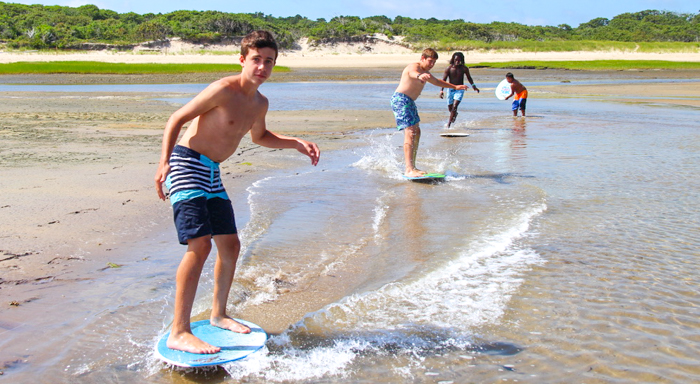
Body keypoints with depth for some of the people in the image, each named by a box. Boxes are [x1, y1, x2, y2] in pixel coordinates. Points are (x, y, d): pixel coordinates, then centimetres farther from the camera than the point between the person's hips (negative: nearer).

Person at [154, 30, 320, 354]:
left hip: (212, 173, 9)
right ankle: (179, 333, -15)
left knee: (230, 246, 13)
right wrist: (164, 162, -27)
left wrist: (296, 143, 17)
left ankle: (218, 314, 32)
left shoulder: (260, 104, 10)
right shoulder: (224, 90, -15)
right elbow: (177, 119, -14)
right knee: (200, 245, -20)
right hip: (187, 163, -9)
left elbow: (259, 136, 30)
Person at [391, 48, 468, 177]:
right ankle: (409, 170, -27)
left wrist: (455, 86, 45)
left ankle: (412, 166, 24)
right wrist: (419, 76, -63)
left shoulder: (425, 72, 19)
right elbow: (413, 73, -39)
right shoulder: (414, 66, -12)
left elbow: (437, 81, 38)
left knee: (416, 132, 16)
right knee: (410, 132, -20)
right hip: (401, 100, -11)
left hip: (409, 102, 11)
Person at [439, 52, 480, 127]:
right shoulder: (448, 69, -10)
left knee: (454, 106, -20)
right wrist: (441, 90, -23)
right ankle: (455, 114, 49)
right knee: (450, 108, 12)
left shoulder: (464, 68, -6)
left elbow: (469, 78, 10)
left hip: (459, 90, -1)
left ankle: (449, 124, -16)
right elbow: (443, 80, -10)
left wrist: (474, 86, 0)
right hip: (450, 89, 1)